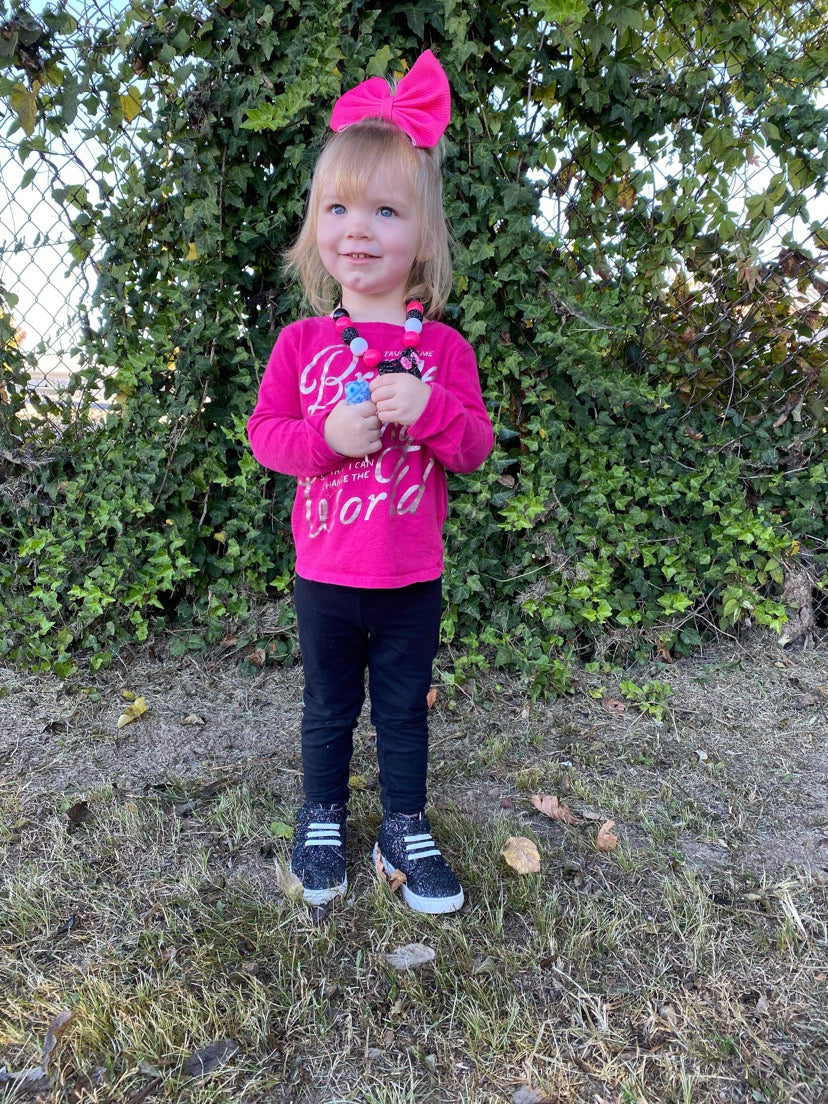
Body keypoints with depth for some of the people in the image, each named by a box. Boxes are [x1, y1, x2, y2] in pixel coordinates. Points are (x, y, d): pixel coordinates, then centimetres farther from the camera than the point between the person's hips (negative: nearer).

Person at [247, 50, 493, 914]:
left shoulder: (443, 348, -4)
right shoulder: (301, 343, -3)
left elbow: (476, 448, -4)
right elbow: (263, 433, -2)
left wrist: (432, 410, -24)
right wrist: (327, 436, -21)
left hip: (411, 578, 0)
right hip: (325, 575, 0)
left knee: (404, 710, 16)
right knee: (328, 708, 18)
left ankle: (406, 832, 36)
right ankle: (321, 820, 41)